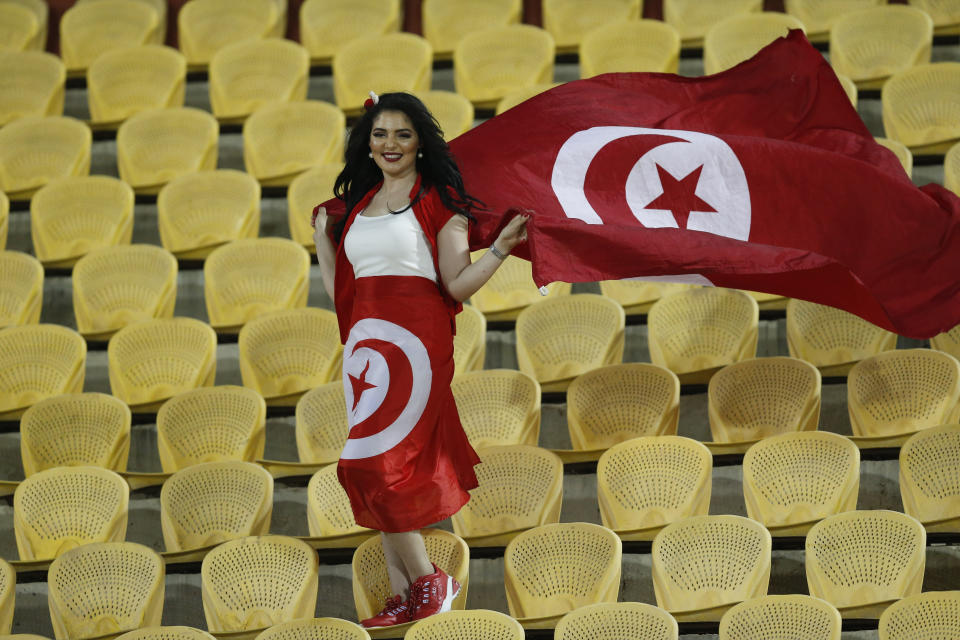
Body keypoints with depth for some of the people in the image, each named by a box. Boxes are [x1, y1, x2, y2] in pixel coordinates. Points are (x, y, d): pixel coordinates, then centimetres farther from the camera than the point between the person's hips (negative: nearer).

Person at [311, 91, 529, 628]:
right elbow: (340, 291, 17)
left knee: (373, 463, -14)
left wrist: (502, 247, -16)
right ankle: (404, 595, 9)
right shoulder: (357, 204, 17)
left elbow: (457, 286, -6)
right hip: (366, 341, 6)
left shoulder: (438, 202, 1)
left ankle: (428, 579, -2)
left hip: (414, 340, -6)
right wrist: (322, 235, 19)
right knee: (394, 469, 5)